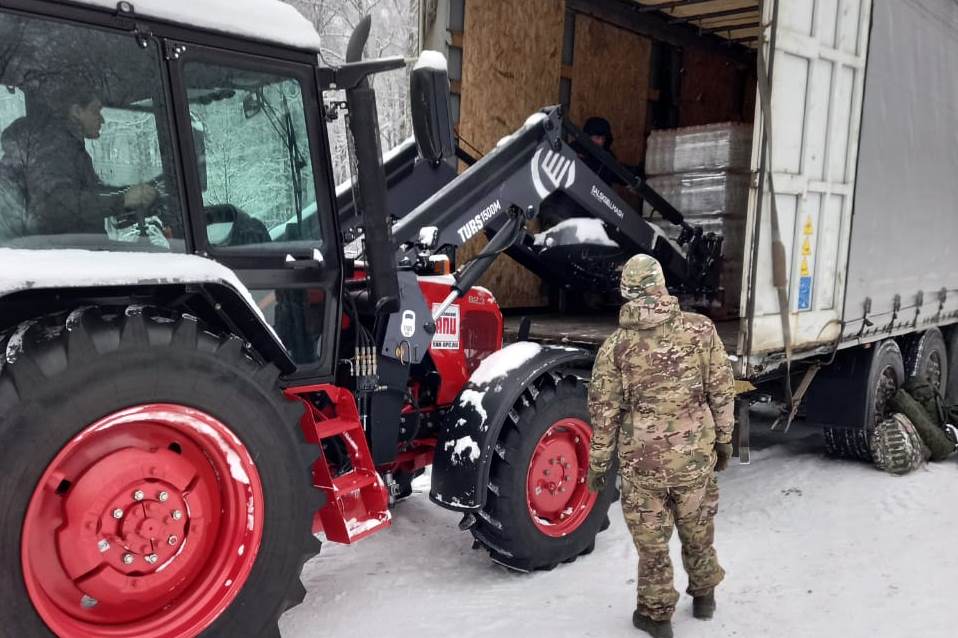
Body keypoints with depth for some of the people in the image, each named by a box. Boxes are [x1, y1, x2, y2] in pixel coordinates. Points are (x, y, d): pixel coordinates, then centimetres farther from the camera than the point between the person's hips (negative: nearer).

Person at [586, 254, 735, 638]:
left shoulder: (615, 346, -9)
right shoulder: (702, 330, -6)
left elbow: (604, 412, -5)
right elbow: (721, 391, -1)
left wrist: (598, 465, 5)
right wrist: (724, 439, 13)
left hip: (642, 458, -2)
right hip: (695, 453, 2)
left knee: (651, 540, 14)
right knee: (698, 529, 23)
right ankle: (704, 596, 43)